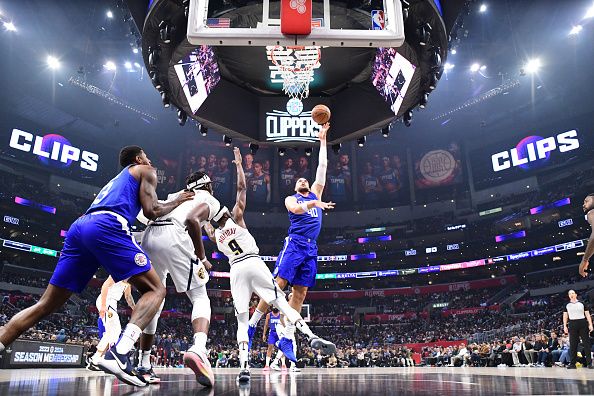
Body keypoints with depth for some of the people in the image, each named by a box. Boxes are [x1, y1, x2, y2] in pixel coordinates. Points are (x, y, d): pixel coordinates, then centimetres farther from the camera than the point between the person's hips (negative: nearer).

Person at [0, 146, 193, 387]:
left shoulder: (116, 180, 40)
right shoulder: (145, 171, 20)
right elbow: (151, 211, 6)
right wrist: (176, 203, 23)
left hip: (79, 227, 8)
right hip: (107, 226, -7)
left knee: (46, 305, 10)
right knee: (155, 290, -2)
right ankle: (119, 353, -23)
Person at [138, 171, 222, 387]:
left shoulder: (177, 196, 35)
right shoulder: (211, 201, 15)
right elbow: (192, 220, -6)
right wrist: (203, 258, -2)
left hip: (149, 236, 6)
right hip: (173, 236, -6)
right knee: (200, 298, 1)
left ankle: (143, 365, 23)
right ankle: (198, 349, -26)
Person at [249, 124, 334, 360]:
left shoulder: (315, 194, 26)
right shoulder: (291, 199, 14)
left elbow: (322, 166, 23)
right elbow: (295, 209, -12)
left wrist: (322, 140, 23)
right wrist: (314, 204, -24)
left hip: (311, 248, 5)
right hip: (294, 243, -4)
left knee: (301, 292, -1)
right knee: (278, 284, -14)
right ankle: (252, 325, -6)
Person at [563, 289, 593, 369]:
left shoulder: (582, 304, 9)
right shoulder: (567, 305, 13)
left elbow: (587, 315, 6)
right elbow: (565, 316, 11)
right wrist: (565, 326, 1)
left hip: (583, 323, -1)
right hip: (572, 324, 1)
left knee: (586, 343, -3)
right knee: (573, 344, 0)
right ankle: (573, 363, 2)